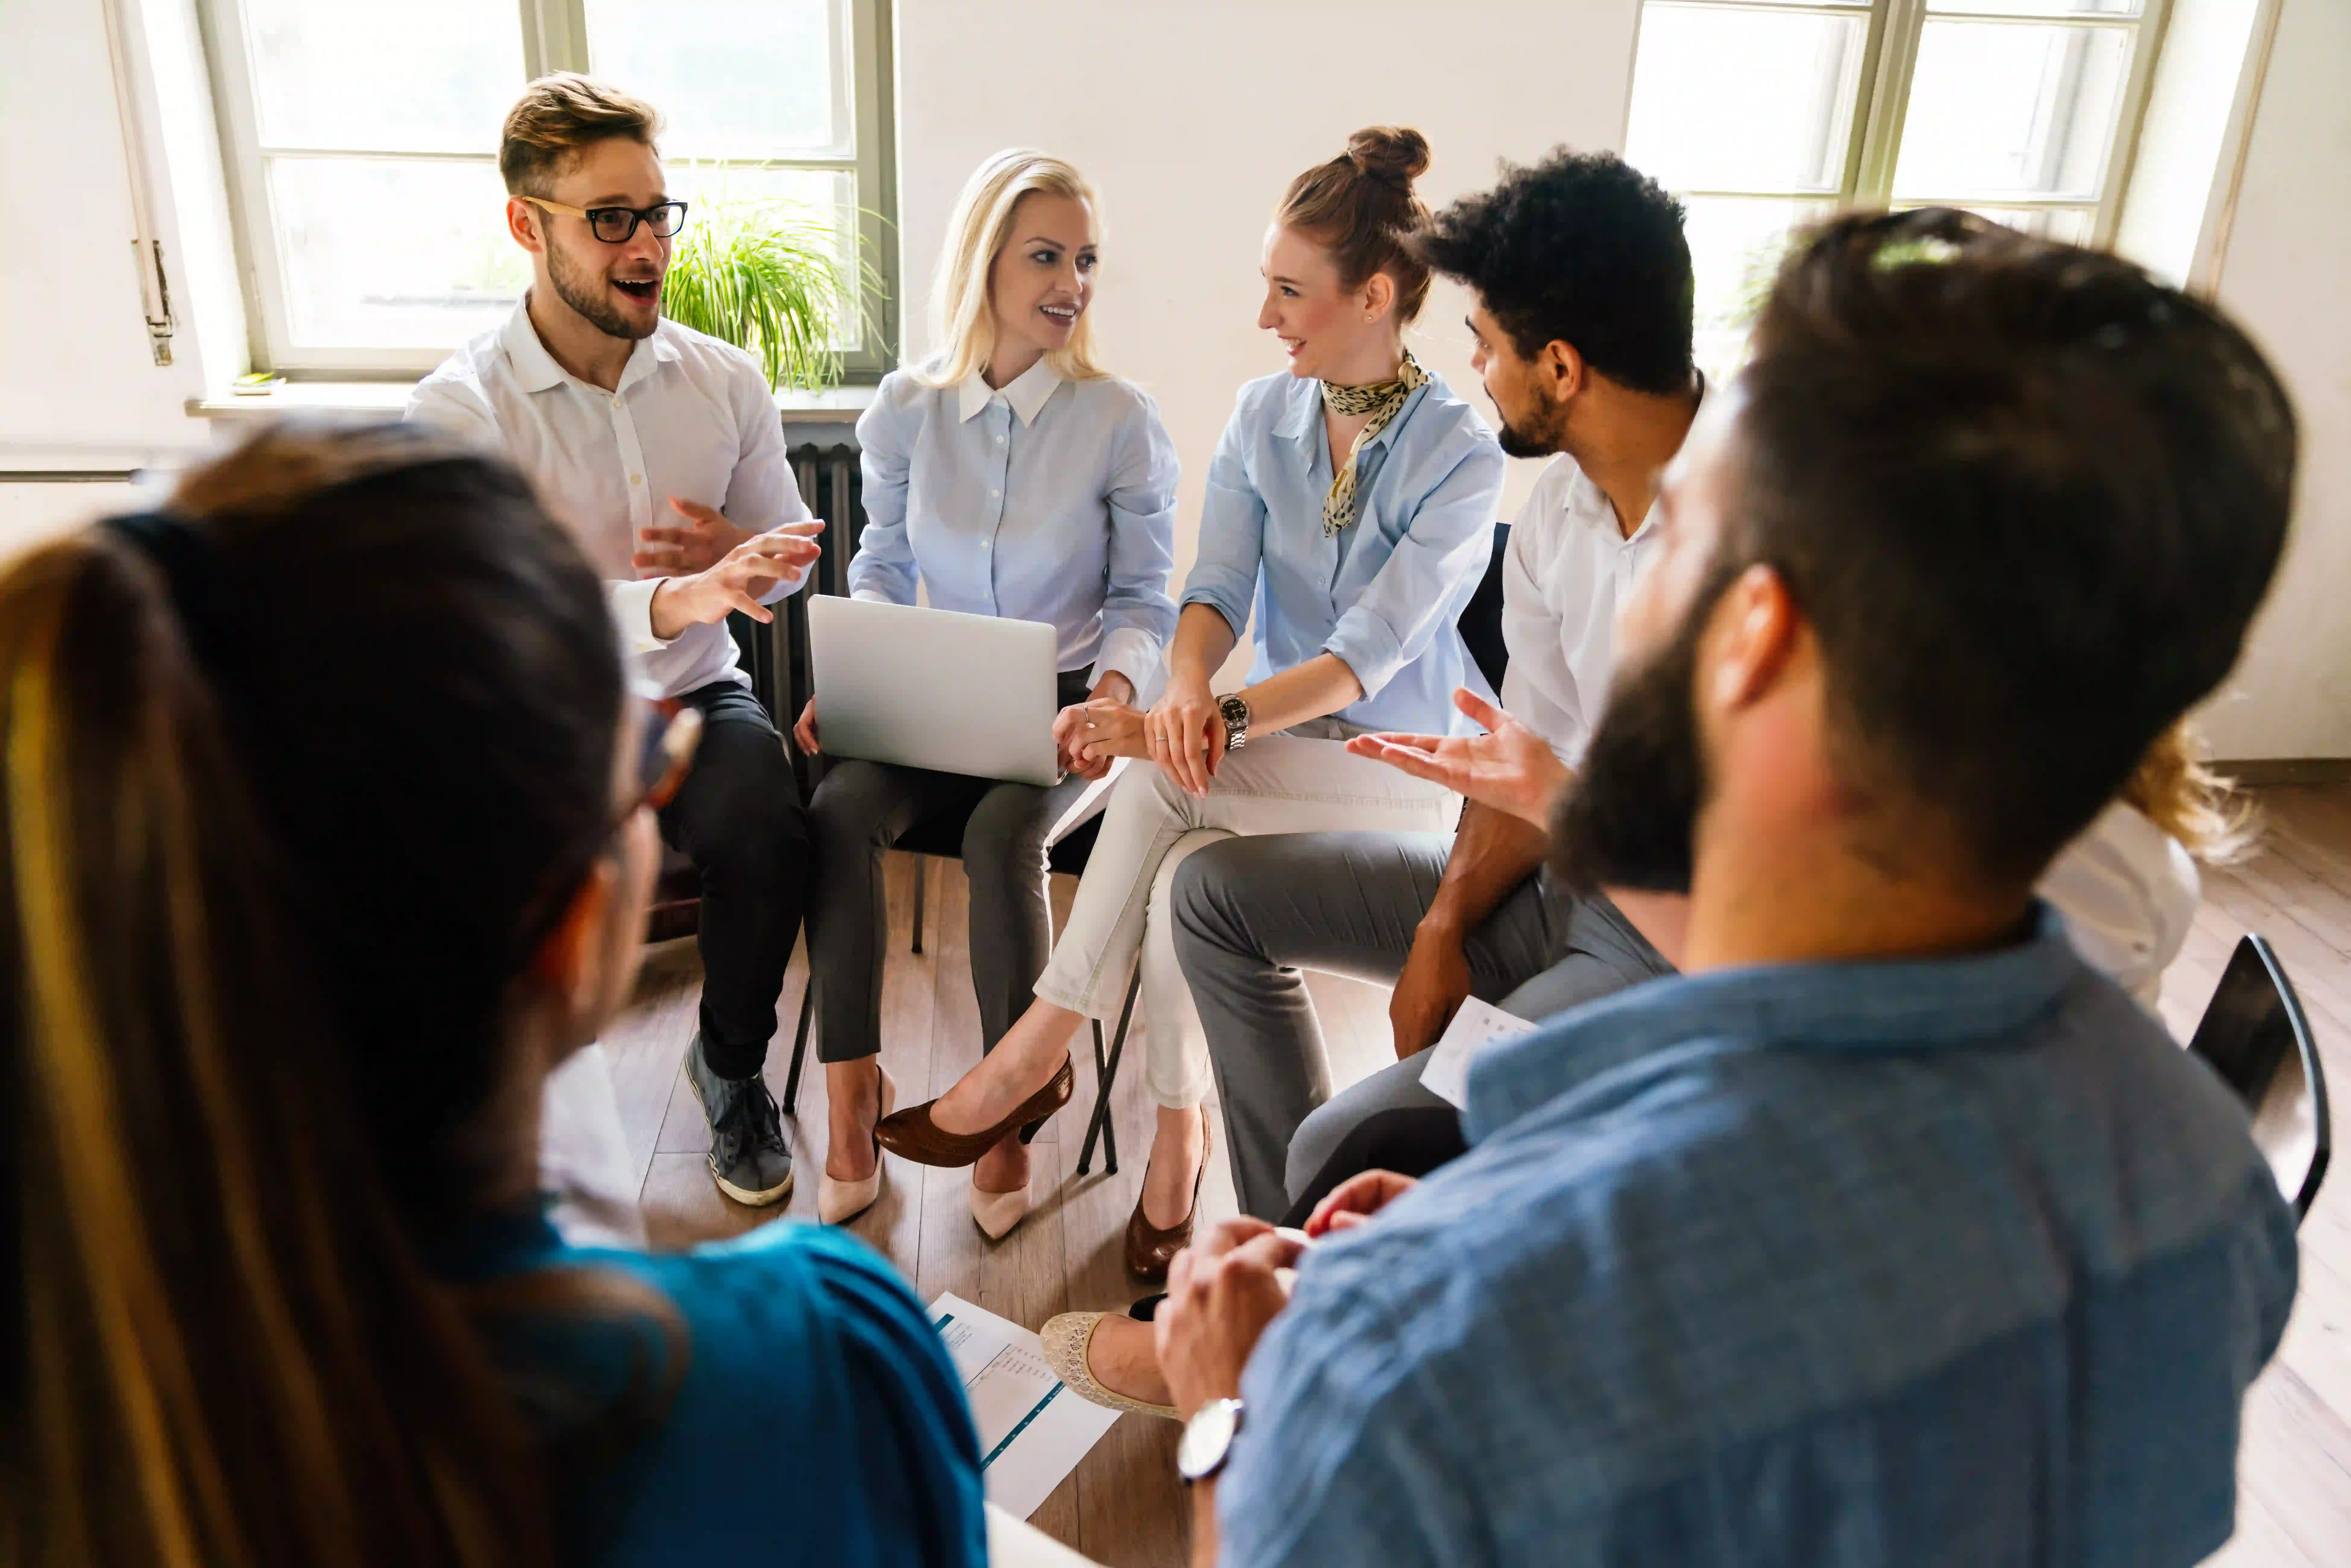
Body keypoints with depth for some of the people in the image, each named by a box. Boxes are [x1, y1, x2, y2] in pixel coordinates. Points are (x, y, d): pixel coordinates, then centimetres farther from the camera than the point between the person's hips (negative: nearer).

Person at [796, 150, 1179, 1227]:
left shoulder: (1122, 422, -4)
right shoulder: (905, 410, 3)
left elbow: (1143, 601, 1)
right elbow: (880, 569, 11)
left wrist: (1114, 686, -20)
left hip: (1065, 711, -2)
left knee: (1002, 833, -32)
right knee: (840, 809, -27)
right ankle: (850, 1103, -18)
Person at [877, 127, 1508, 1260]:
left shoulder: (1461, 456, -13)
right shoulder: (1263, 415, 4)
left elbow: (1367, 654, -21)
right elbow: (1217, 588, -4)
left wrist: (1224, 721, -35)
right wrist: (1188, 694, -27)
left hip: (1405, 768, -4)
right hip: (1272, 746, 4)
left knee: (1162, 784, -29)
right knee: (1179, 875, -29)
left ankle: (1036, 1058, -17)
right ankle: (1178, 1129, -12)